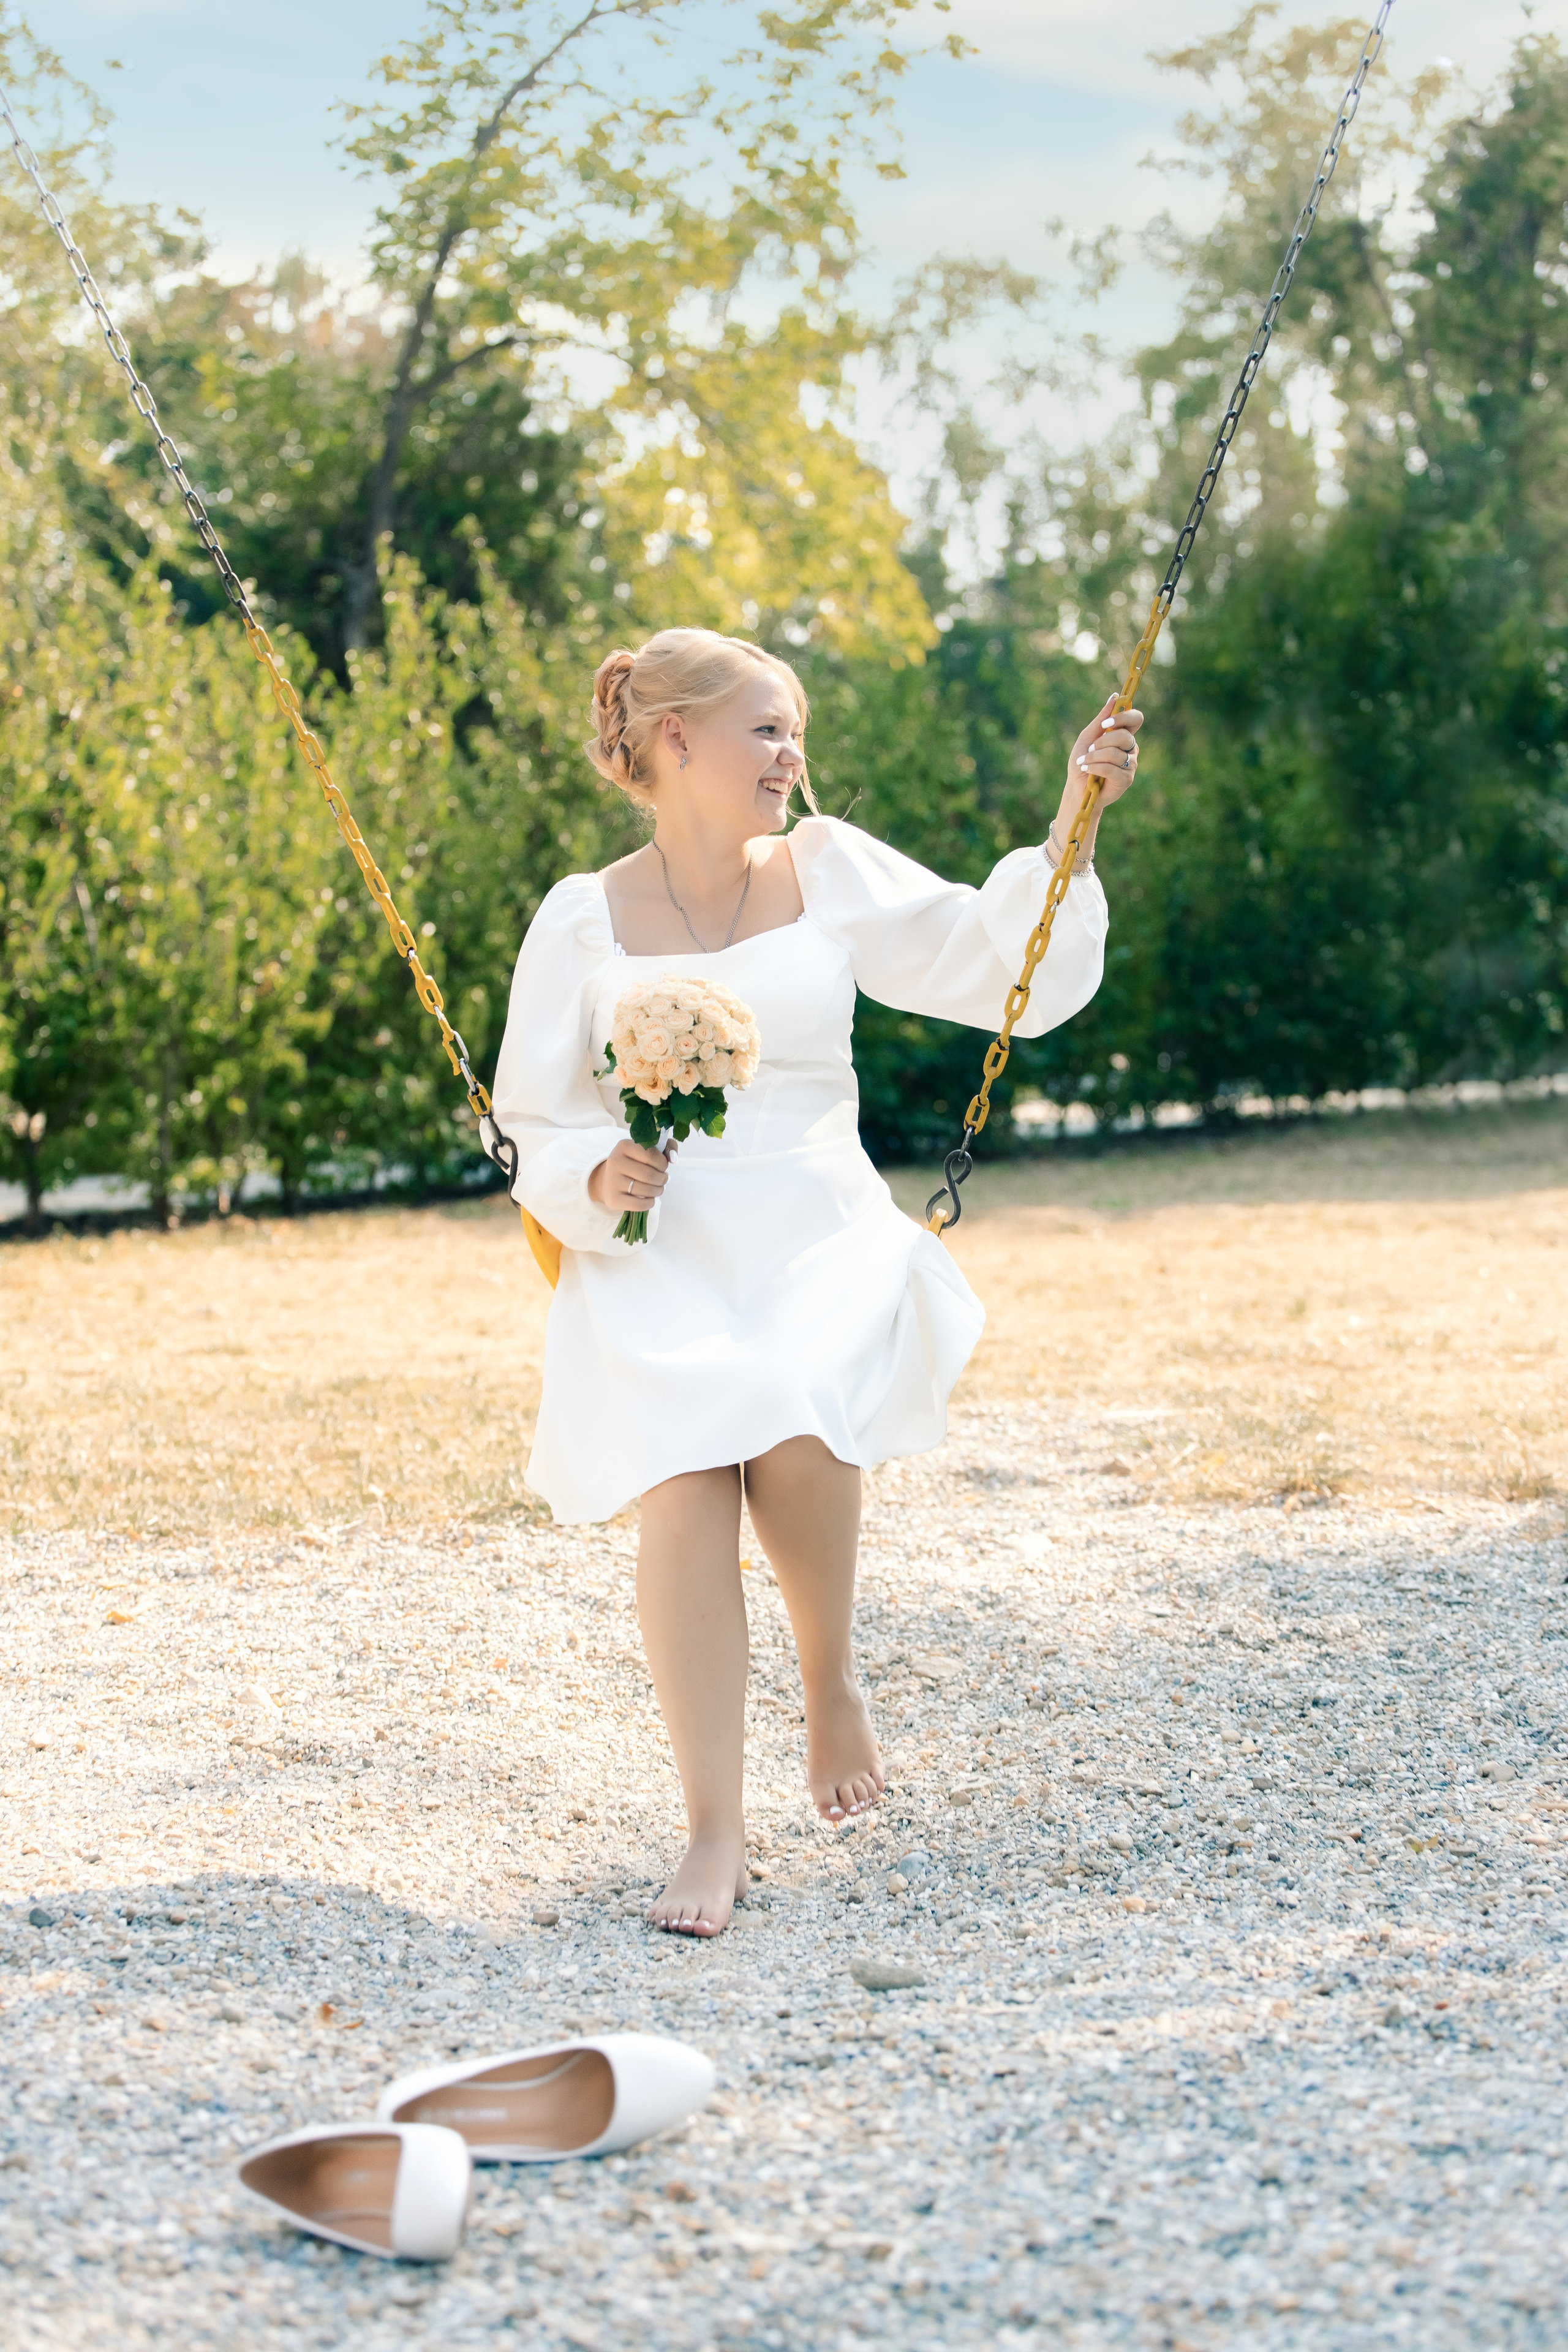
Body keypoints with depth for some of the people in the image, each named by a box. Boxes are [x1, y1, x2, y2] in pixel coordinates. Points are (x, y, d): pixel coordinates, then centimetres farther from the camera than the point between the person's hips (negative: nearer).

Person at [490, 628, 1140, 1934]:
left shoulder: (832, 872, 8)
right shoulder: (585, 919, 5)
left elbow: (1007, 973, 6)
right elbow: (539, 1126, 9)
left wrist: (1073, 824, -3)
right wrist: (597, 1179, -13)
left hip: (822, 1239, 1)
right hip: (658, 1254, 0)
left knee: (796, 1426, -31)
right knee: (686, 1481, -26)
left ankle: (832, 1677, 1)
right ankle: (717, 1835, -17)